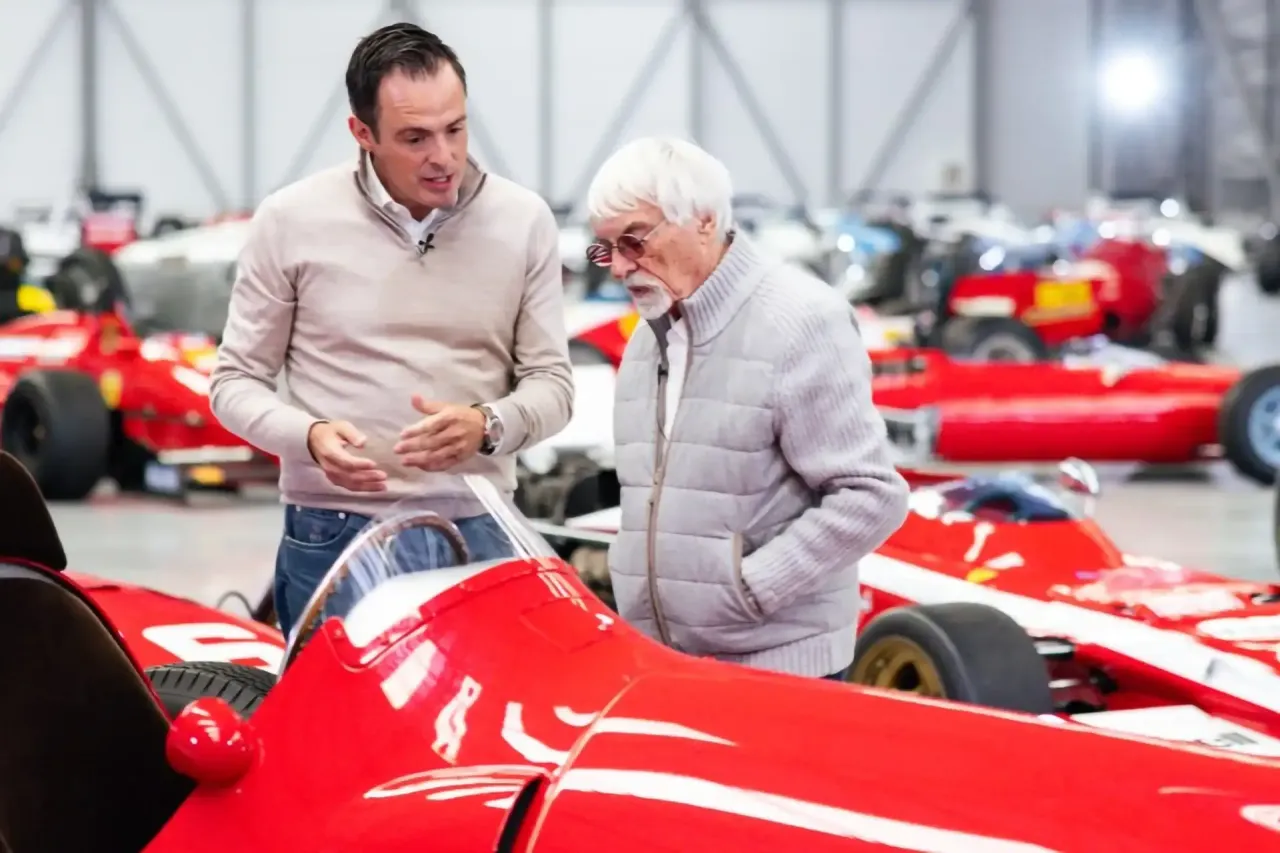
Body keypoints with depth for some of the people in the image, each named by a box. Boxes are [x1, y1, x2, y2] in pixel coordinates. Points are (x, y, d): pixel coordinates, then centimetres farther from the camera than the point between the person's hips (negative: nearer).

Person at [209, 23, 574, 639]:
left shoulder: (523, 221, 2)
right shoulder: (291, 220, -2)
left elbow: (551, 382, 6)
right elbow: (237, 382, 5)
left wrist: (487, 425, -15)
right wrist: (310, 436, -15)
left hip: (478, 538, 1)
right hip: (331, 541, -1)